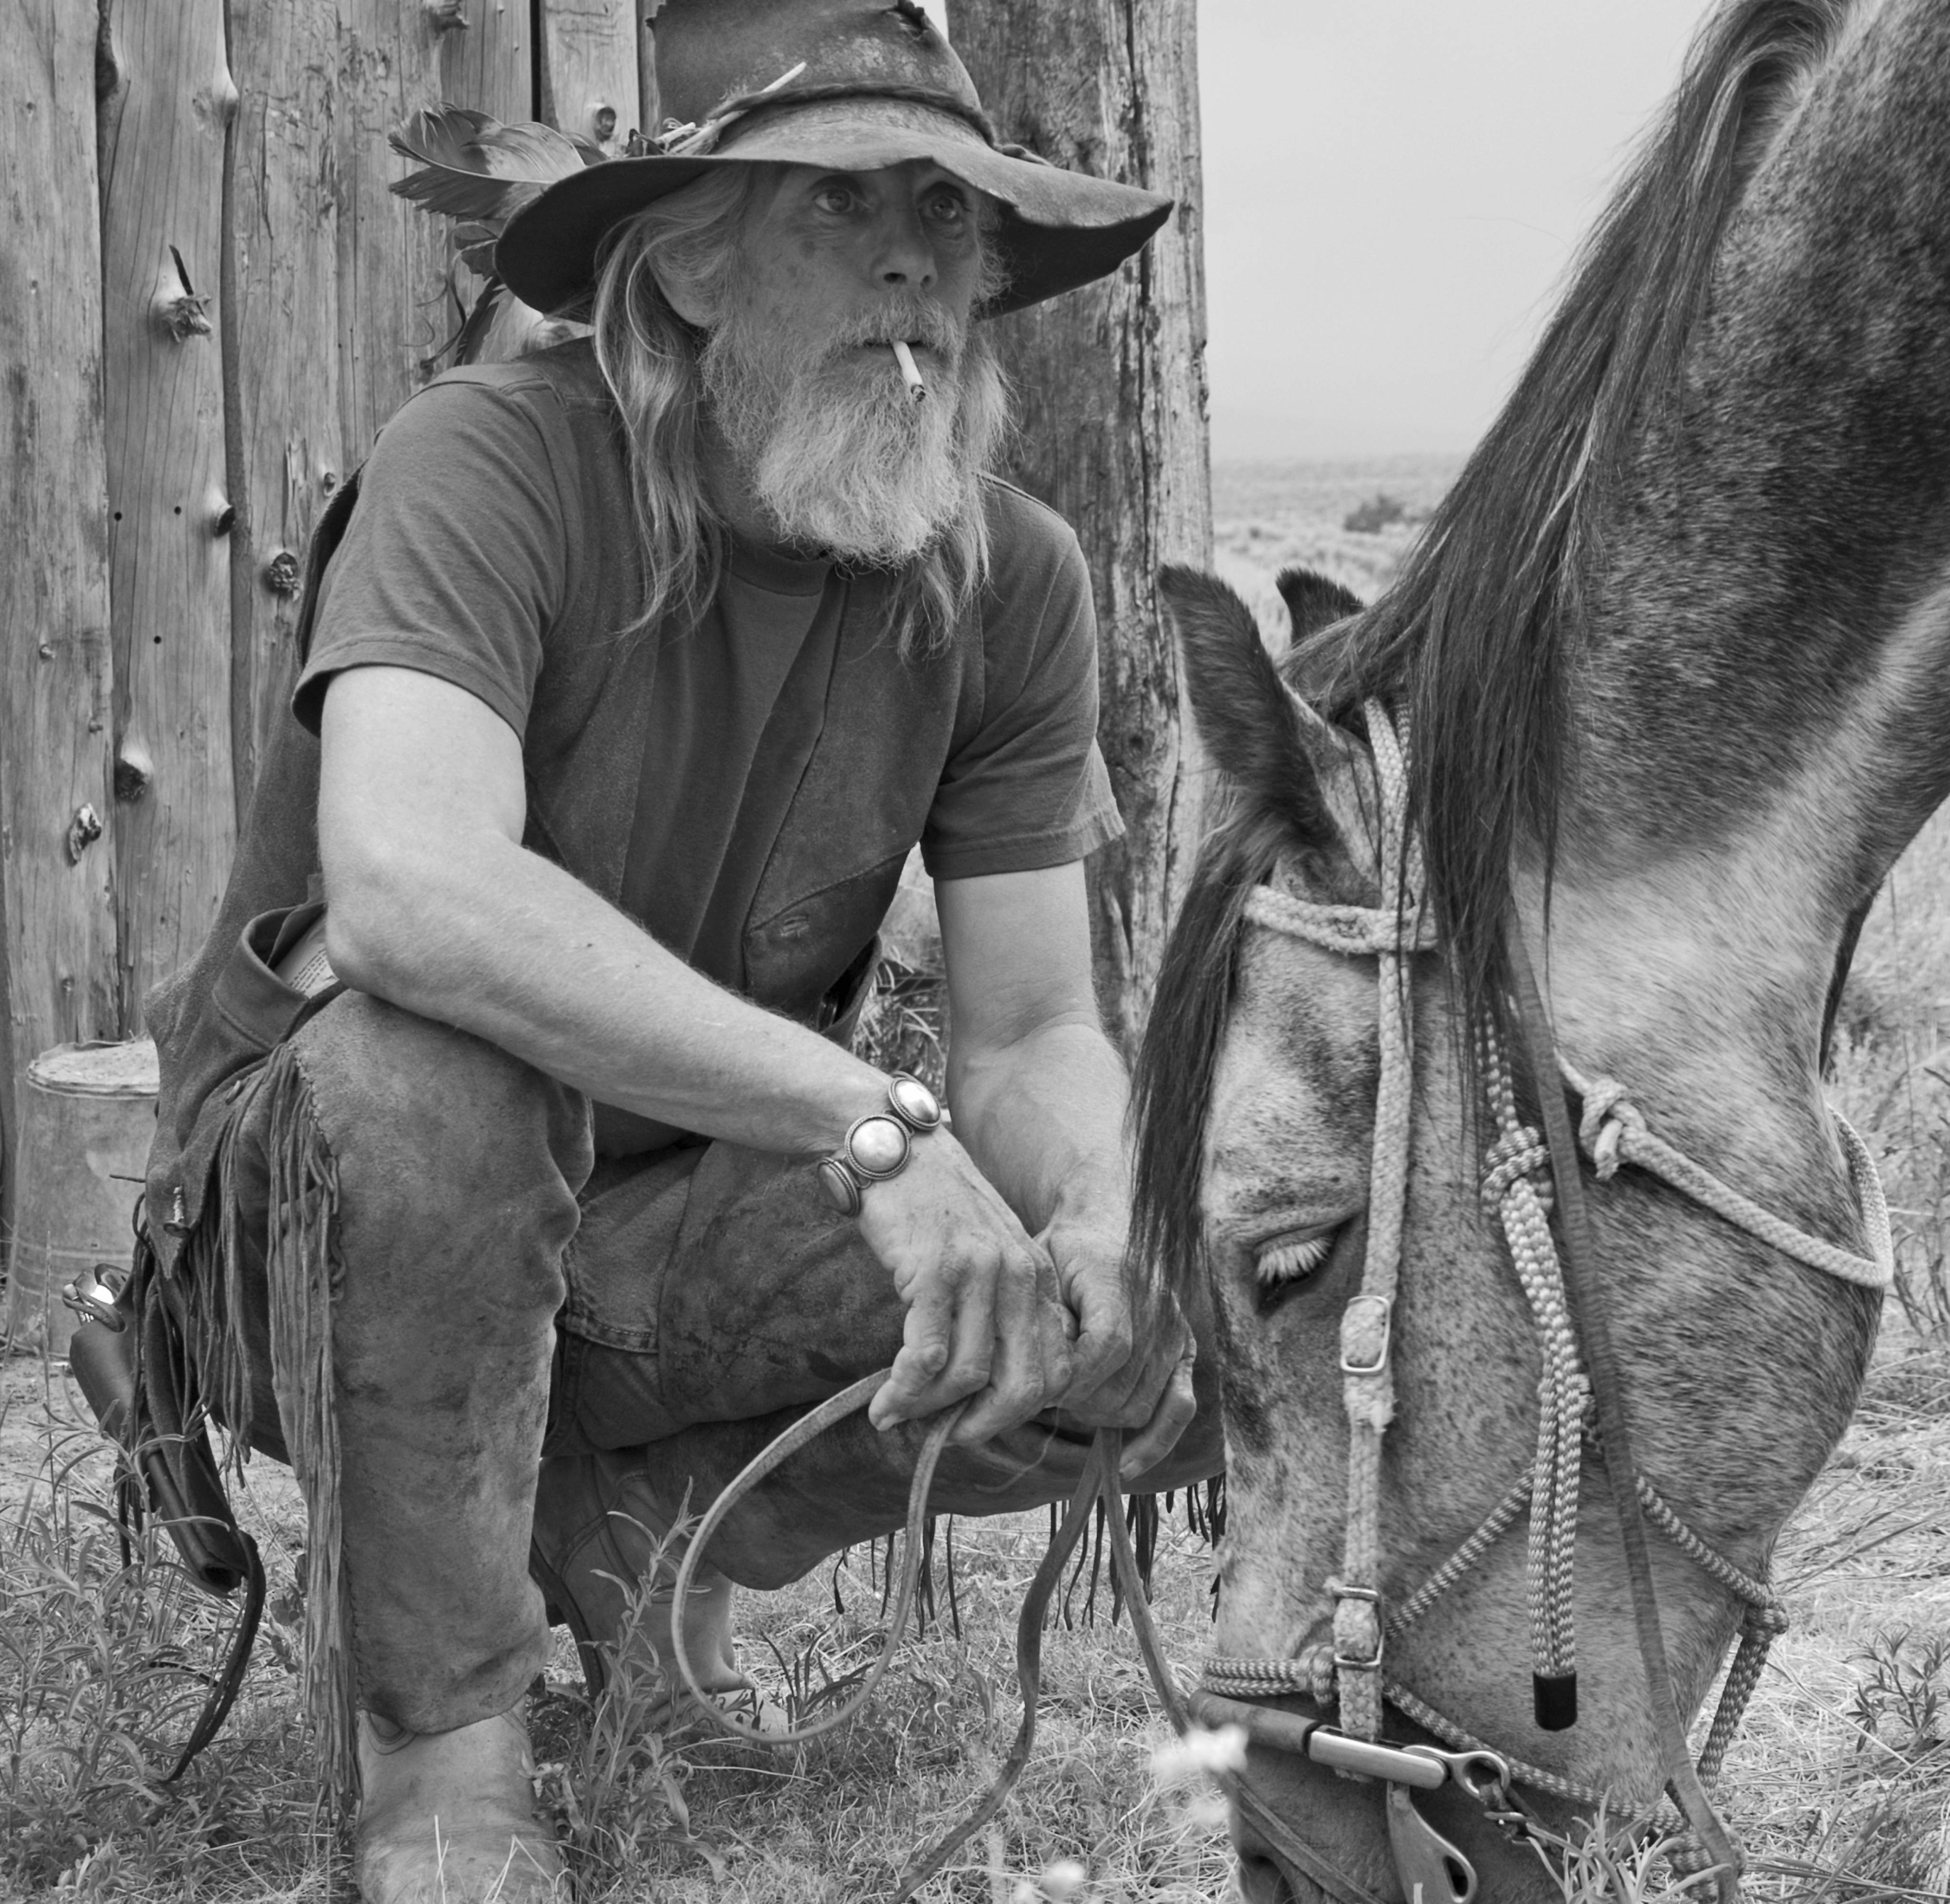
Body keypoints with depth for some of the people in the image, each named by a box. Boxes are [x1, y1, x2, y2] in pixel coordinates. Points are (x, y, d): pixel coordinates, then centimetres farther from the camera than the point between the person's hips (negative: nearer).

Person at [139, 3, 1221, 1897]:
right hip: (305, 1215, -4)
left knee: (1148, 1352, -17)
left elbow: (1036, 1030, -5)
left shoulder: (1012, 578, -7)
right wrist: (874, 1125, -47)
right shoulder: (494, 464, -23)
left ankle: (617, 1520, 8)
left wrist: (1088, 1239, -28)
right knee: (419, 1056, -38)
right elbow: (408, 887, -41)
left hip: (663, 1236, 4)